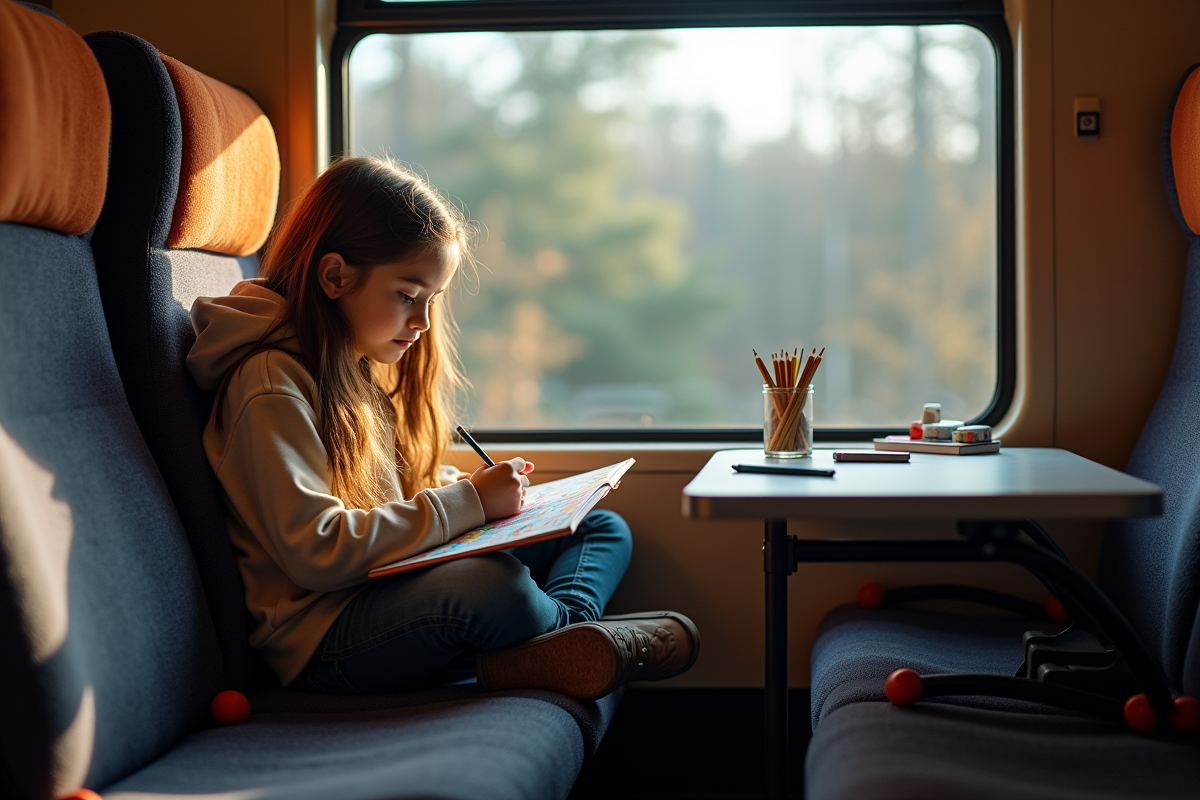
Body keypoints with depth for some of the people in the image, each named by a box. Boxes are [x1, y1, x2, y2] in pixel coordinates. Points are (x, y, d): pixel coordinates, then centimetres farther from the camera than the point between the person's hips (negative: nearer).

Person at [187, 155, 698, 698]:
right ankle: (576, 627, -5)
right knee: (496, 586, -37)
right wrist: (468, 501, -20)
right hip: (319, 636, -10)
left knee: (606, 529, 9)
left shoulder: (363, 364, 15)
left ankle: (549, 648, -21)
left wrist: (478, 489, 3)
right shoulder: (272, 383, -16)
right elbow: (315, 552, -24)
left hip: (395, 587, 10)